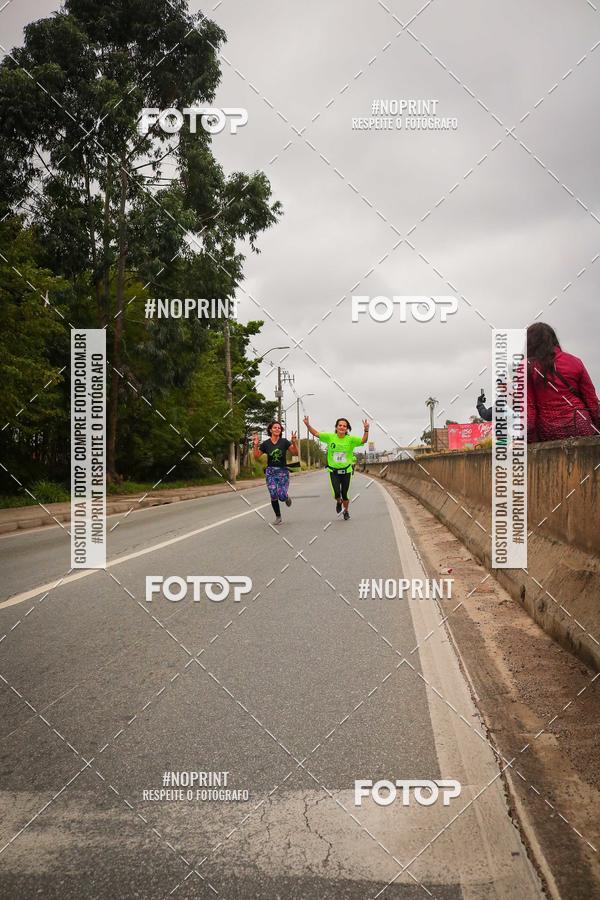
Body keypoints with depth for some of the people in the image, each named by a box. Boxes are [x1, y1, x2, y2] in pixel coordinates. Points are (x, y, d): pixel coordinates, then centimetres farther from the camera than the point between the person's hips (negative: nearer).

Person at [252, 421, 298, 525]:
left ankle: (287, 498, 25)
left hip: (283, 471, -1)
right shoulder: (266, 444, 1)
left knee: (282, 496, -14)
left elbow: (296, 453, -5)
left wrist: (294, 442, -20)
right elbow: (256, 456, 6)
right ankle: (278, 517, 11)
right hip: (270, 471, 1)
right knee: (273, 495, -8)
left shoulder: (284, 442, -4)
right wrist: (255, 445, -8)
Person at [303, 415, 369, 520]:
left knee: (344, 494, 6)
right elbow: (316, 434, 0)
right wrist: (308, 425, -12)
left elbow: (364, 440, -16)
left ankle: (346, 511, 35)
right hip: (333, 471, 0)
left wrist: (366, 430, -32)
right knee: (337, 493, -12)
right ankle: (338, 503, 27)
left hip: (346, 470, 0)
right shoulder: (330, 437, -4)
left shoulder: (350, 439, -7)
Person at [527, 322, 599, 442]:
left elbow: (528, 406, -6)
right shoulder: (574, 362, 4)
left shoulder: (528, 368, -4)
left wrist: (530, 438, -1)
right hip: (581, 428, 2)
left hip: (548, 433, -2)